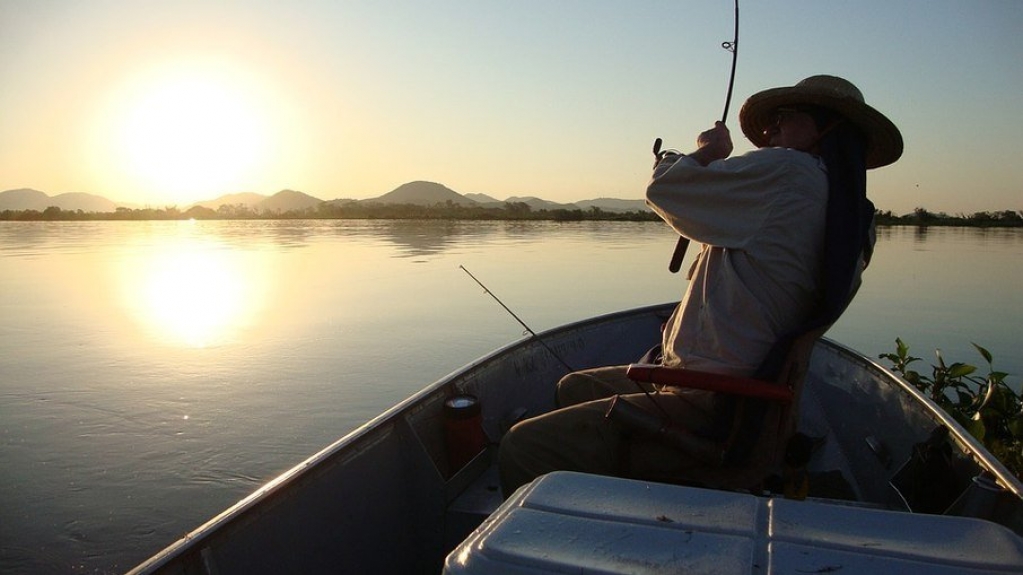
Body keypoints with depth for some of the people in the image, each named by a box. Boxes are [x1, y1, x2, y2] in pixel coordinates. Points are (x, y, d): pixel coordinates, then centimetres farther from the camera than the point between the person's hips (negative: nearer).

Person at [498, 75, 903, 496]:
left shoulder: (789, 170, -13)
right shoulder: (851, 224, 14)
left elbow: (663, 189, -10)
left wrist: (711, 150, 11)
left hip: (709, 413, -11)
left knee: (522, 449, -15)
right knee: (574, 388, 26)